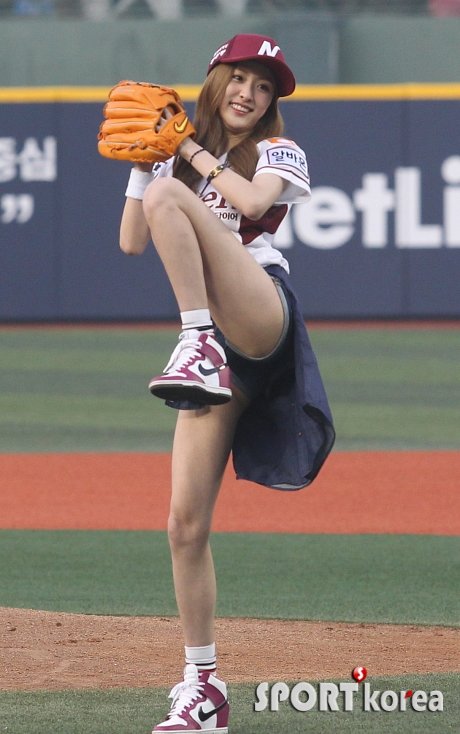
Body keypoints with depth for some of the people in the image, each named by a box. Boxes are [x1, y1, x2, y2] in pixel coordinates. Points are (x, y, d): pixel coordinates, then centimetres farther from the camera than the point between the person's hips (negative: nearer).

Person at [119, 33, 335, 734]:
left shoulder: (278, 151, 10)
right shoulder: (178, 163, 23)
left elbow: (252, 201, -12)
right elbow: (131, 243, 13)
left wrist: (192, 153, -2)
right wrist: (141, 163, 5)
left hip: (264, 318, -5)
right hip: (220, 354, 5)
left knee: (169, 197, -24)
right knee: (186, 523, -3)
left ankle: (197, 340, -34)